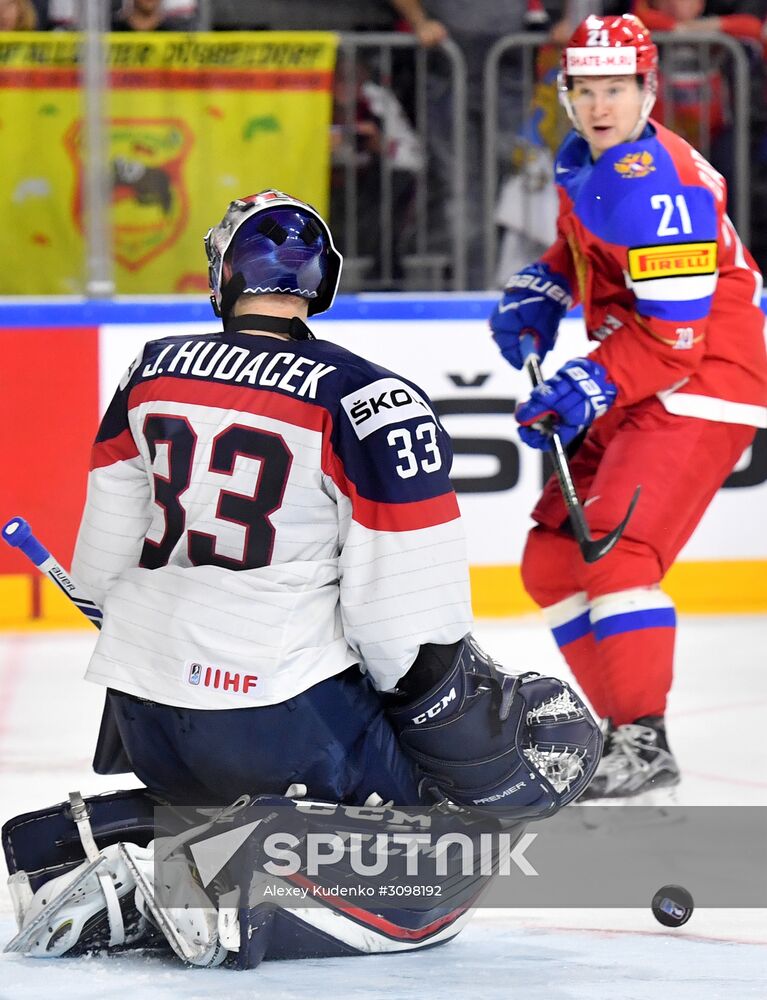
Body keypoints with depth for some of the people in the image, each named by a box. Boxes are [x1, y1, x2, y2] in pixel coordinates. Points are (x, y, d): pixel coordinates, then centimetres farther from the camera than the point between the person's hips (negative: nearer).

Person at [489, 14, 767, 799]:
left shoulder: (653, 186, -22)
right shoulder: (584, 162, 7)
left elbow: (673, 334, -25)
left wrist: (594, 386, -28)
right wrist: (540, 291, 12)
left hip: (699, 389, -10)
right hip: (632, 393, 11)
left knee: (614, 550, -24)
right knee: (552, 560, 9)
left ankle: (646, 744, -23)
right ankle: (621, 726, 16)